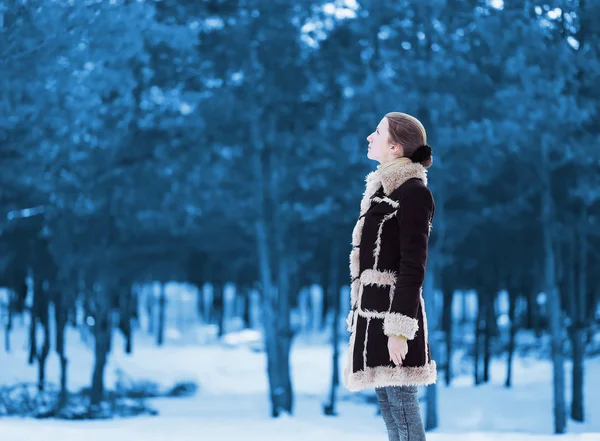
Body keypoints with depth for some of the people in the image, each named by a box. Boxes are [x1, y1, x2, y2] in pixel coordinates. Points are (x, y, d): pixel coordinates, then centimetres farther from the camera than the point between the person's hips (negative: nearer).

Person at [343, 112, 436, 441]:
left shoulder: (413, 192, -11)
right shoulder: (384, 188, 16)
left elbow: (413, 266, -16)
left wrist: (399, 329, -20)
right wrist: (358, 316, 19)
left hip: (394, 311, -9)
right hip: (375, 310, 9)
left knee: (402, 406, -9)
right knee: (388, 407, 10)